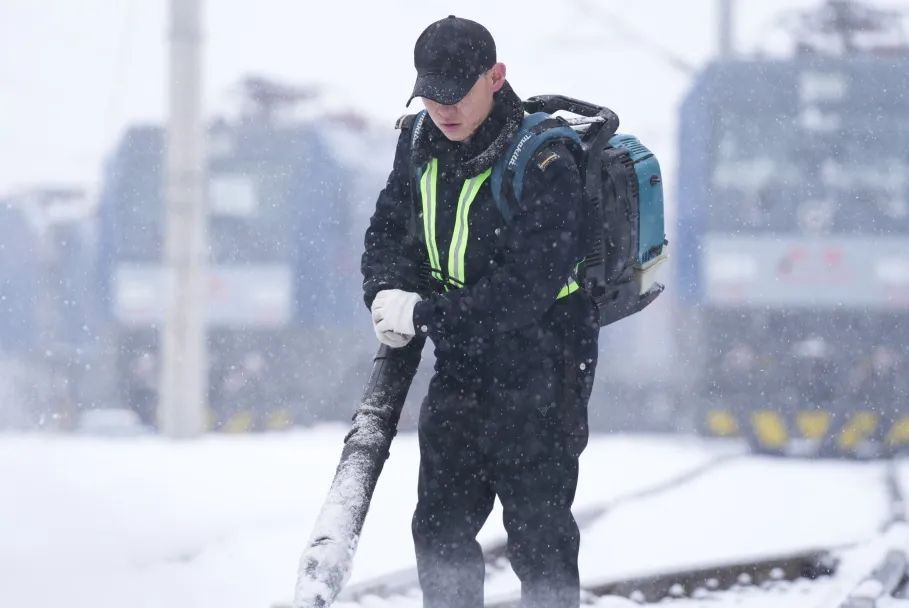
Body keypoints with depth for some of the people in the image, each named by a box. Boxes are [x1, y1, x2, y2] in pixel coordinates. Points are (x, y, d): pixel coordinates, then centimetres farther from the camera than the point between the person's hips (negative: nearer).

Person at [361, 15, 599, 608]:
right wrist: (388, 293, -8)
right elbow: (389, 228, 13)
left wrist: (426, 316, -24)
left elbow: (526, 290, -26)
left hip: (540, 365, -7)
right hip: (461, 367, 7)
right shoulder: (421, 142, 1)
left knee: (538, 534, -5)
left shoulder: (544, 164, -22)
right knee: (440, 526, 12)